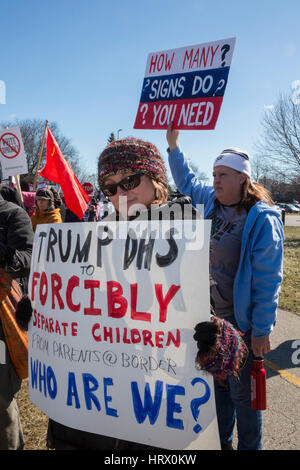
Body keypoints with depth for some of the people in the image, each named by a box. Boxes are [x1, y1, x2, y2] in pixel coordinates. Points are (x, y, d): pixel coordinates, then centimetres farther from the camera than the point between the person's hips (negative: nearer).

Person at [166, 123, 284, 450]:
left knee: (242, 391, 9)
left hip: (240, 320, -7)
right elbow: (186, 181, 22)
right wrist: (173, 145, 17)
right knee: (216, 381, 22)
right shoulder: (211, 201, 2)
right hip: (208, 313, 7)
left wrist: (261, 331, -17)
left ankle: (248, 446, 34)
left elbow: (267, 280, -19)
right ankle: (220, 440, 44)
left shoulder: (262, 218, -18)